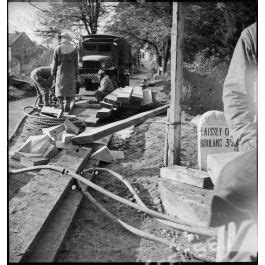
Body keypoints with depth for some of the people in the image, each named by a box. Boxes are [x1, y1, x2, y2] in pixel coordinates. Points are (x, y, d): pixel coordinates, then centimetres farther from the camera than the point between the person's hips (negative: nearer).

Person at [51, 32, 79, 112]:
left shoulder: (57, 48, -4)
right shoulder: (74, 49, -1)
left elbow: (55, 62, -2)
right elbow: (76, 62, 0)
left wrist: (53, 73, 5)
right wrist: (76, 73, 7)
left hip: (60, 71, 0)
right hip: (71, 72, 0)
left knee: (60, 89, 9)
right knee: (69, 89, 7)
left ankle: (61, 106, 4)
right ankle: (67, 106, 1)